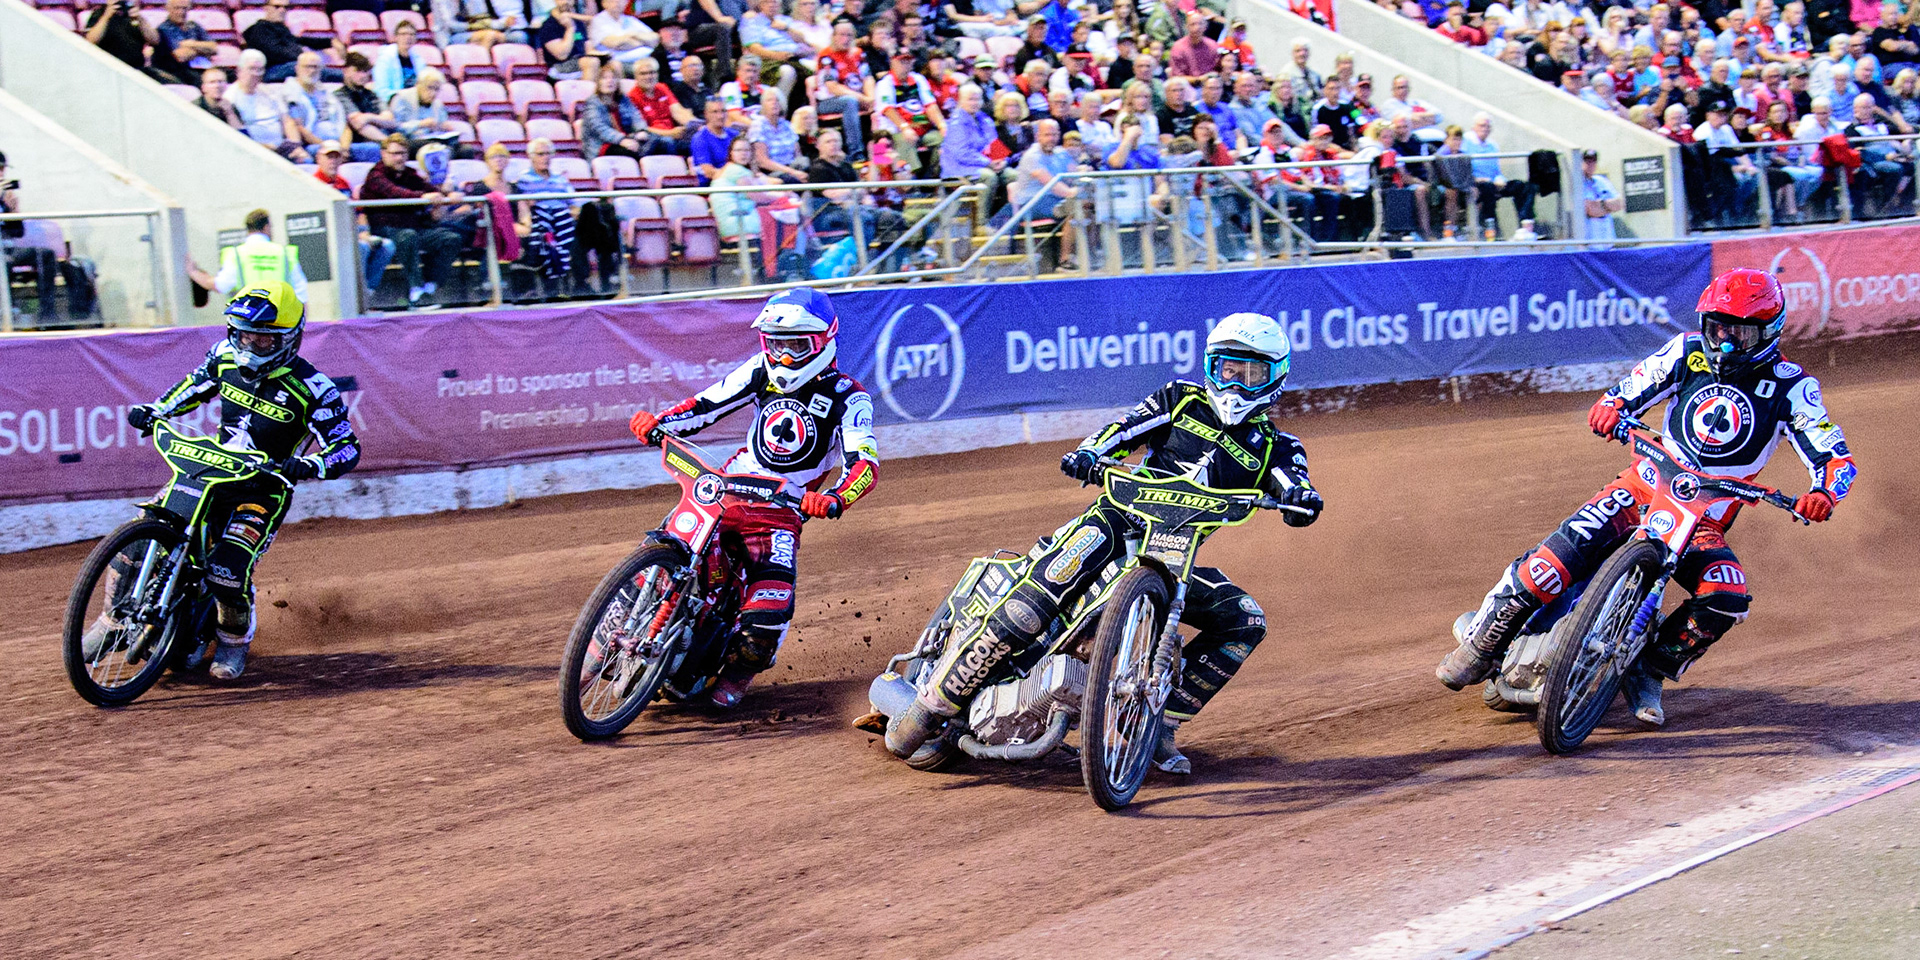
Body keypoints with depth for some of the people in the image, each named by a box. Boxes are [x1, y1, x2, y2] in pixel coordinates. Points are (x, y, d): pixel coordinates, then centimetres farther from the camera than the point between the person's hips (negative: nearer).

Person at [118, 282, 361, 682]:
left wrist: (308, 465, -35)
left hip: (263, 490, -5)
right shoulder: (225, 356, -1)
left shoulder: (311, 388, -16)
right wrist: (153, 410, 5)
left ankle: (234, 638, 6)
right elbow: (194, 385, 21)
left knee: (228, 571, -26)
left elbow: (347, 447, -15)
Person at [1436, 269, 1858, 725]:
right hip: (1649, 483, 0)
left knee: (1727, 600, -28)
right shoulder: (1689, 352, 2)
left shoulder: (1790, 387, -6)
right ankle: (1483, 636, -14)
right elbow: (1630, 390, 8)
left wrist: (1822, 494, -34)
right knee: (1568, 548, -26)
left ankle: (1649, 670, -6)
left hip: (1706, 520, 0)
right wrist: (1610, 406, -17)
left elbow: (1835, 456, -10)